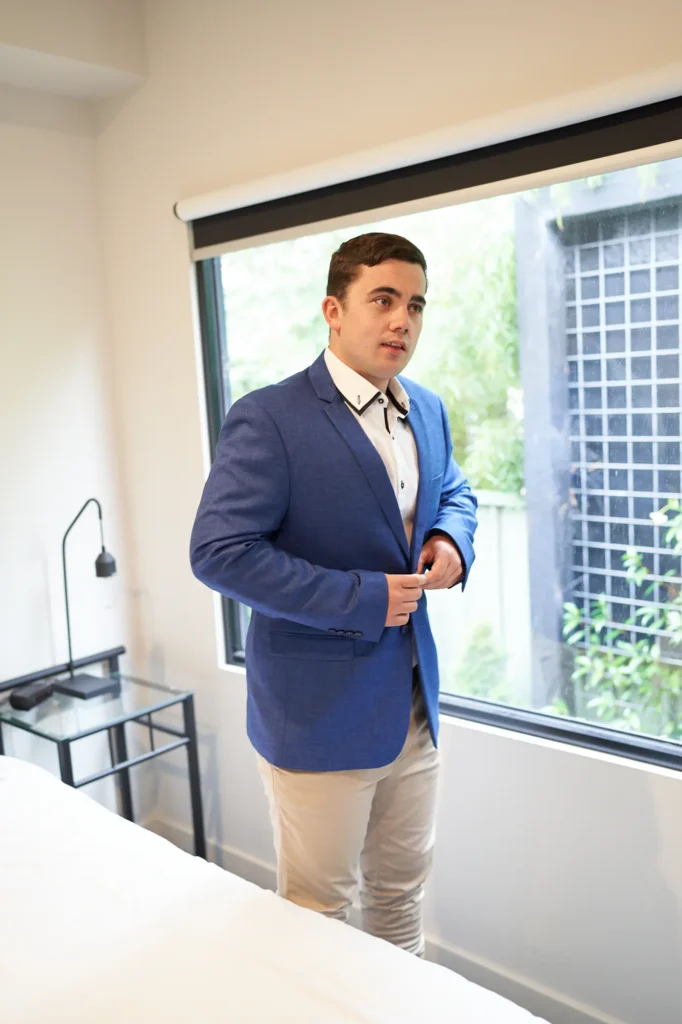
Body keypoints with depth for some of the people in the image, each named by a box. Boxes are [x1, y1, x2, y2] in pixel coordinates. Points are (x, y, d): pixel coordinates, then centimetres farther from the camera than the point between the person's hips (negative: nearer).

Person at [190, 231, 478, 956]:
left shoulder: (427, 410, 6)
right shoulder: (269, 419, -18)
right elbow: (218, 550, -21)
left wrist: (453, 539, -3)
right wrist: (360, 598, -23)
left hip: (414, 704, 7)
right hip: (319, 713, -6)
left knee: (402, 890, 25)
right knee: (315, 911, 13)